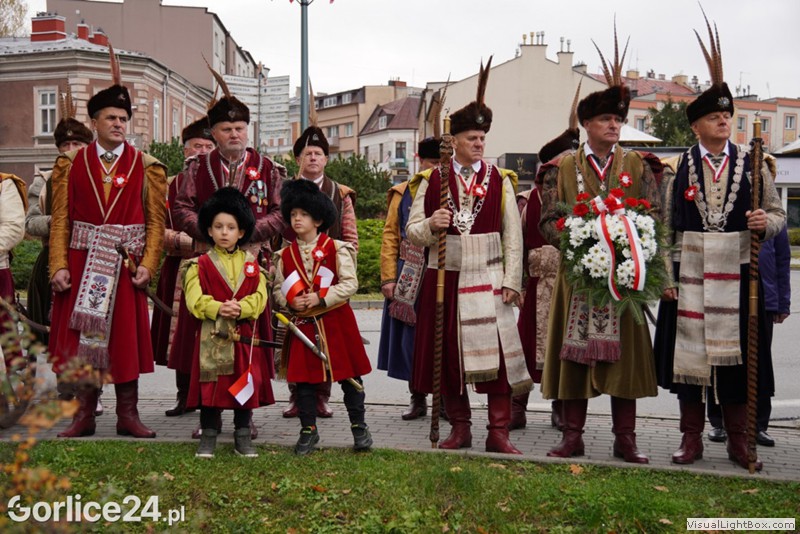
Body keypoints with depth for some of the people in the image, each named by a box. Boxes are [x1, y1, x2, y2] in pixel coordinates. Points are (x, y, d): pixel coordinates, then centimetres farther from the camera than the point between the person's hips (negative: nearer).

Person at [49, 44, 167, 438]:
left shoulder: (146, 167, 5)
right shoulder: (71, 165, 7)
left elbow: (156, 221, 2)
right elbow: (60, 219, 3)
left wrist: (147, 265, -8)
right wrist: (59, 265, -7)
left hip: (126, 265, -1)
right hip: (81, 263, 1)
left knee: (126, 336, 3)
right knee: (80, 336, 3)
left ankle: (127, 414, 12)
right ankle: (84, 415, 14)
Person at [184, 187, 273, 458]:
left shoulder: (252, 264, 8)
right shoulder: (200, 264, 3)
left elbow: (260, 296, -2)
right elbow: (194, 299, -7)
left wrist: (240, 308, -20)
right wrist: (219, 308, -23)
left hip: (245, 336, 2)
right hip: (212, 336, -2)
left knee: (246, 384, 6)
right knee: (210, 384, 0)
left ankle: (243, 437, 18)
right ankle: (208, 437, 13)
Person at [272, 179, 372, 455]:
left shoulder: (336, 249, -3)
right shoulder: (285, 255, 6)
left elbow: (350, 284, -9)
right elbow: (278, 289, 9)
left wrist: (320, 297, -18)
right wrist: (291, 302, -13)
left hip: (336, 323, -2)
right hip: (303, 325, 2)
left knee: (349, 376, 4)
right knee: (304, 379, 6)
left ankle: (359, 427, 19)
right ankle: (308, 430, 19)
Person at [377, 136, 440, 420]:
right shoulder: (402, 193, 9)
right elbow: (390, 236, 7)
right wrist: (388, 277, -1)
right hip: (409, 278, 1)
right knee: (410, 338, 5)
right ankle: (417, 398, 19)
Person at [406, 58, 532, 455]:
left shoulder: (500, 180, 6)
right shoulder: (432, 180, 6)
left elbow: (513, 234, 4)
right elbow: (412, 232, 6)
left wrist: (511, 280, -3)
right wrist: (432, 224, -16)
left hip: (487, 279, -1)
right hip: (445, 279, 1)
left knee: (497, 351, -6)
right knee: (448, 353, 5)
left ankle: (498, 432, 3)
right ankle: (460, 428, 19)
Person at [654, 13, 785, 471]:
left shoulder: (752, 164, 5)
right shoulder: (678, 169, 3)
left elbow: (778, 213, 8)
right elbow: (665, 227, 3)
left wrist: (766, 222, -15)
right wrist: (666, 275, -2)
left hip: (738, 275, 1)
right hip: (690, 276, 0)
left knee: (738, 350, 6)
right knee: (689, 351, 5)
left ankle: (739, 440, 20)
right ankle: (692, 438, 18)